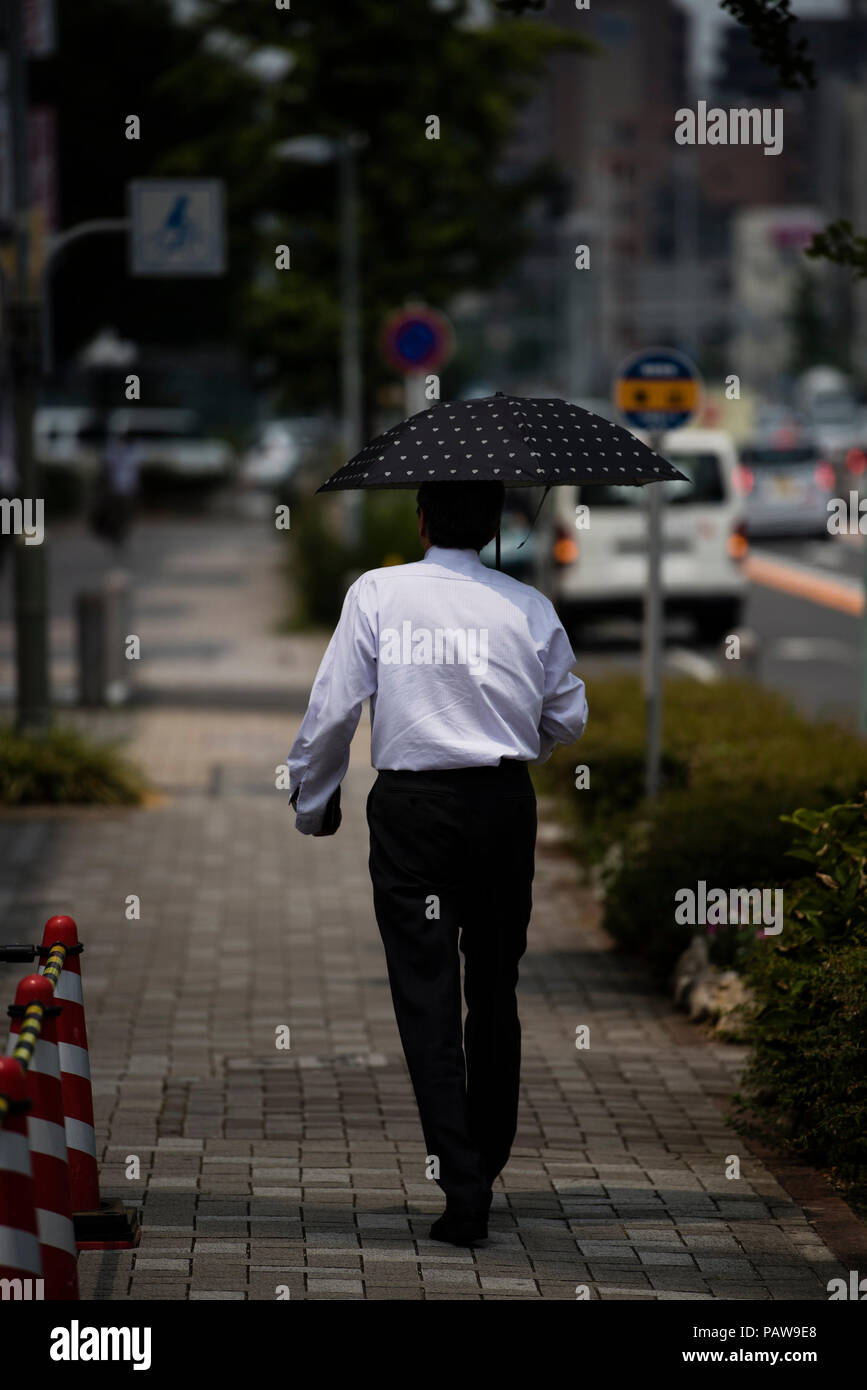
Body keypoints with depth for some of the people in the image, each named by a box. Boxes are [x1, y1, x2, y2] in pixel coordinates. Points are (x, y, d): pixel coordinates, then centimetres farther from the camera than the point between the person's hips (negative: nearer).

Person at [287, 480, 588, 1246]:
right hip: (505, 803, 3)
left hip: (411, 808, -2)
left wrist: (312, 801, 11)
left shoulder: (376, 593, -4)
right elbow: (568, 716, 10)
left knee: (426, 995, -2)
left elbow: (333, 707, -3)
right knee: (495, 989, 16)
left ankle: (462, 1185, -11)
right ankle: (488, 1161, 27)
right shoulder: (529, 608, 2)